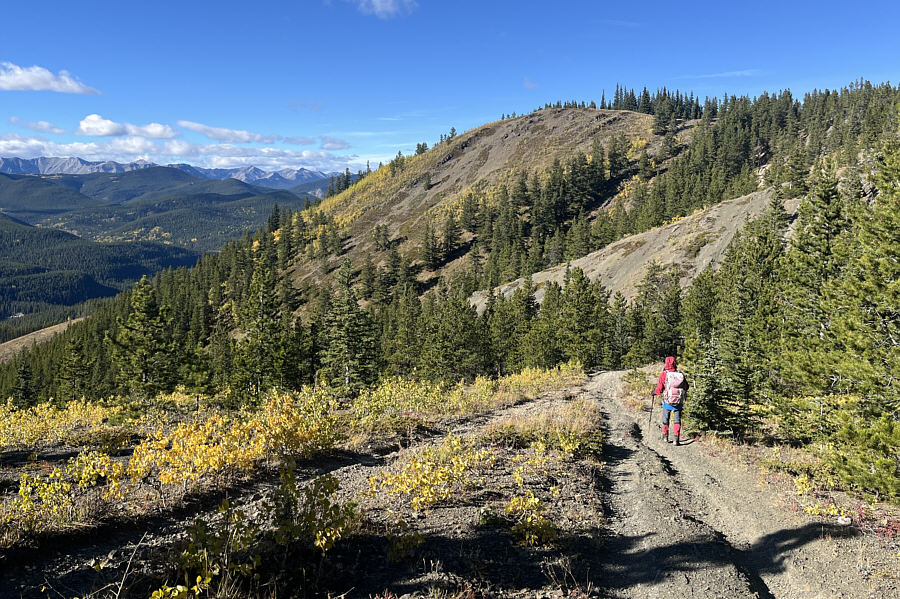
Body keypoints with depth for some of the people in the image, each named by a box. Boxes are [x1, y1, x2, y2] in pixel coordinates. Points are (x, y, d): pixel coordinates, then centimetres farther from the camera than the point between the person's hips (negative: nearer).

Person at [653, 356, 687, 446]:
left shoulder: (664, 374, -13)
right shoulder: (681, 374, -4)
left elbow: (659, 389, -12)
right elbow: (686, 387, 7)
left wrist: (654, 392, 9)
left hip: (667, 401, -1)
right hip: (679, 402, 1)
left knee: (665, 419, 17)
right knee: (677, 420, 7)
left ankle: (665, 436, 26)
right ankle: (677, 438, -2)